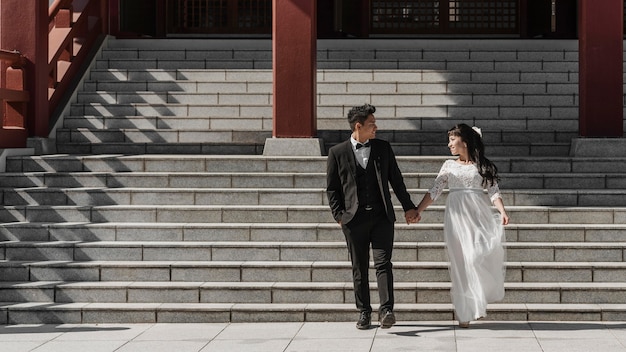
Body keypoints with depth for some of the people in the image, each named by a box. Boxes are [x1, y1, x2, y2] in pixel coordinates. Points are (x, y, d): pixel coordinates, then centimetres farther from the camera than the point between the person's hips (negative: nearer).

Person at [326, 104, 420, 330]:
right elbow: (332, 188, 6)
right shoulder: (338, 153, 3)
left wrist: (408, 207, 10)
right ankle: (364, 312, 14)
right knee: (359, 268, 6)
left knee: (383, 263, -9)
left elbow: (396, 180, 14)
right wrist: (339, 215, -3)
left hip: (382, 216, 1)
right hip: (354, 218, -1)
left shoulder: (383, 148, 9)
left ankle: (386, 310, -14)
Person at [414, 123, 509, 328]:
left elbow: (494, 192, 0)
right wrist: (417, 211, 2)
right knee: (461, 263, -3)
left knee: (480, 256, -20)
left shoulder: (484, 166, 8)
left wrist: (502, 211, -17)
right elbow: (434, 192, 12)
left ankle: (480, 301, 2)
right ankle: (465, 312, 1)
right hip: (457, 217, 2)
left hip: (479, 214, -2)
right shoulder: (449, 166, 15)